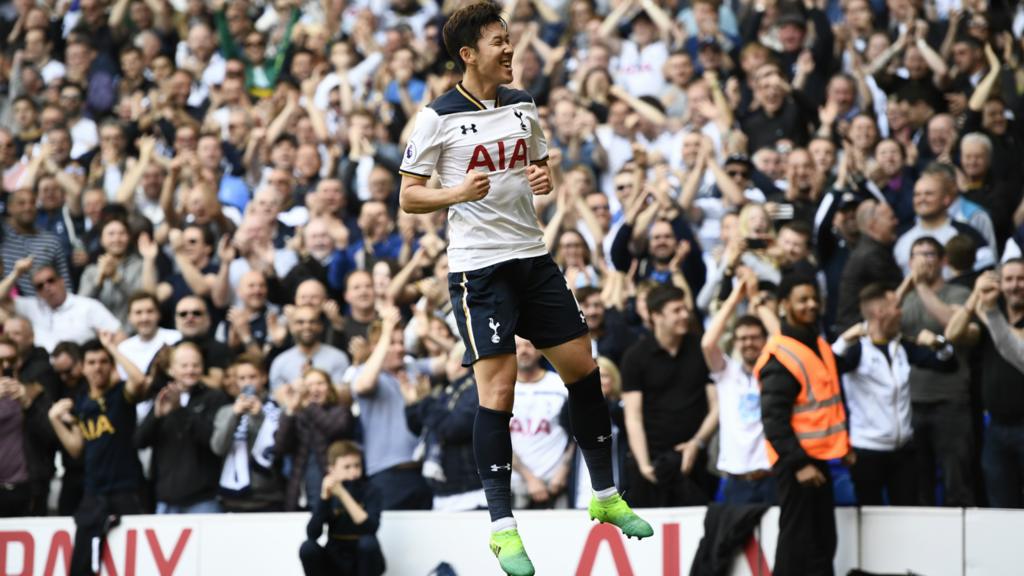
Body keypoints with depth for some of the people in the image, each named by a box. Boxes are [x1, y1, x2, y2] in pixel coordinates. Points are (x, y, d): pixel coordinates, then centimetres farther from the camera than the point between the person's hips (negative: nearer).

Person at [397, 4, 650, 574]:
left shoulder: (523, 106, 9)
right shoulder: (439, 117, -7)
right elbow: (409, 196, -4)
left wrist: (545, 179, -2)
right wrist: (457, 193, -23)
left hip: (533, 255, 6)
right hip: (478, 264, -6)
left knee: (583, 365, 6)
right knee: (498, 387, -10)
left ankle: (606, 497, 22)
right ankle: (503, 528, -4)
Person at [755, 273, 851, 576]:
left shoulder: (819, 345, 12)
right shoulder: (780, 357, -17)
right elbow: (774, 419, -21)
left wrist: (843, 445, 17)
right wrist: (798, 463, -24)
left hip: (818, 456, 9)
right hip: (796, 461, -9)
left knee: (822, 542, 13)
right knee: (797, 545, -6)